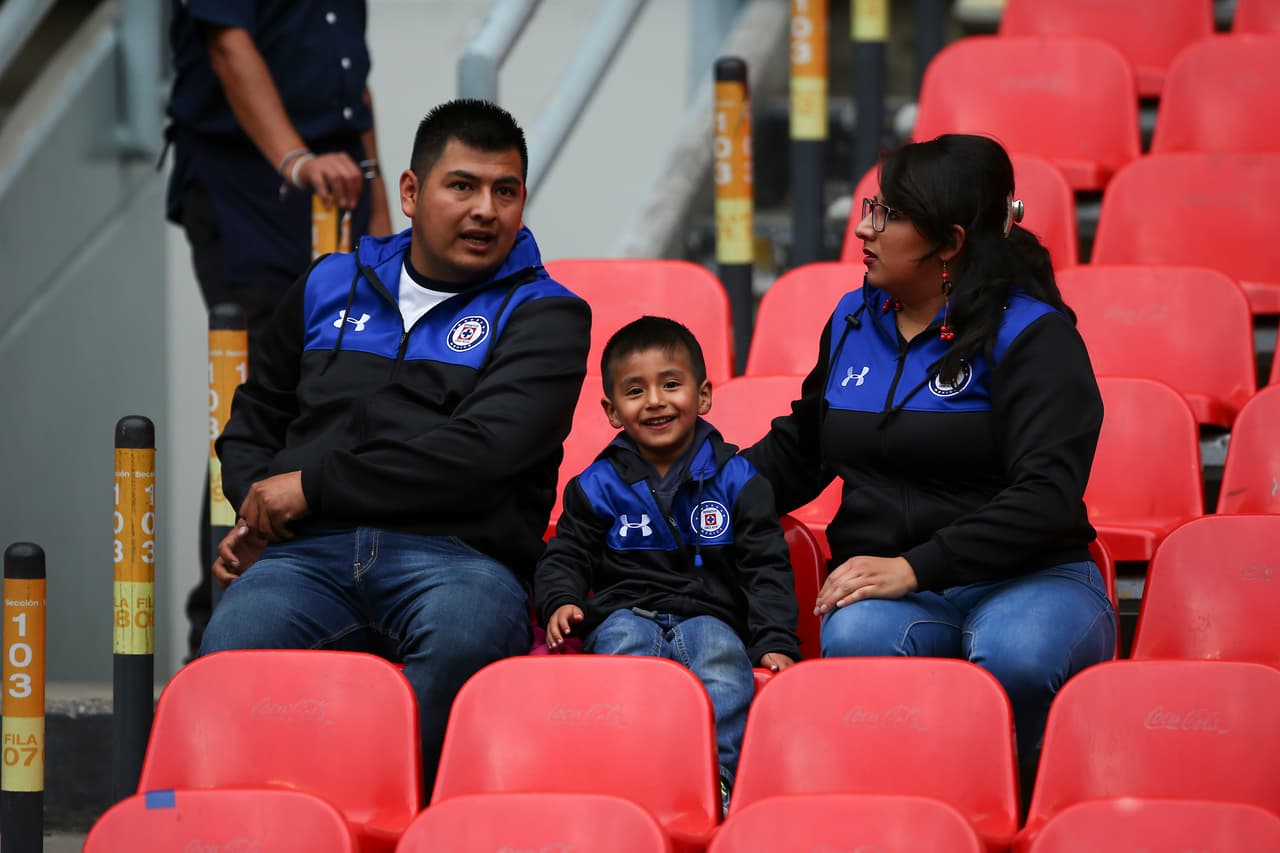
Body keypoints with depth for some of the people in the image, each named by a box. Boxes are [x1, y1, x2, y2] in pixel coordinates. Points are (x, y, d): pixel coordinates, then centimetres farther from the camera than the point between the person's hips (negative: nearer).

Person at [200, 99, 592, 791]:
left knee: (465, 635, -41)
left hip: (458, 555, -2)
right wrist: (259, 503, 12)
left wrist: (316, 485, -4)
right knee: (231, 653, -34)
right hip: (307, 553, 3)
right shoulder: (330, 286, 25)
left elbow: (481, 451, -5)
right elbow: (255, 418, 36)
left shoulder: (545, 315, 11)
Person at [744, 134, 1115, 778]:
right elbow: (798, 452, 28)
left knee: (1016, 657, -40)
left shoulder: (1031, 334, -5)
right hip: (883, 585, 3)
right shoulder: (854, 319, 15)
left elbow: (1047, 496, -16)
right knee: (855, 639, -35)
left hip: (1024, 578, -3)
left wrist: (915, 568, -25)